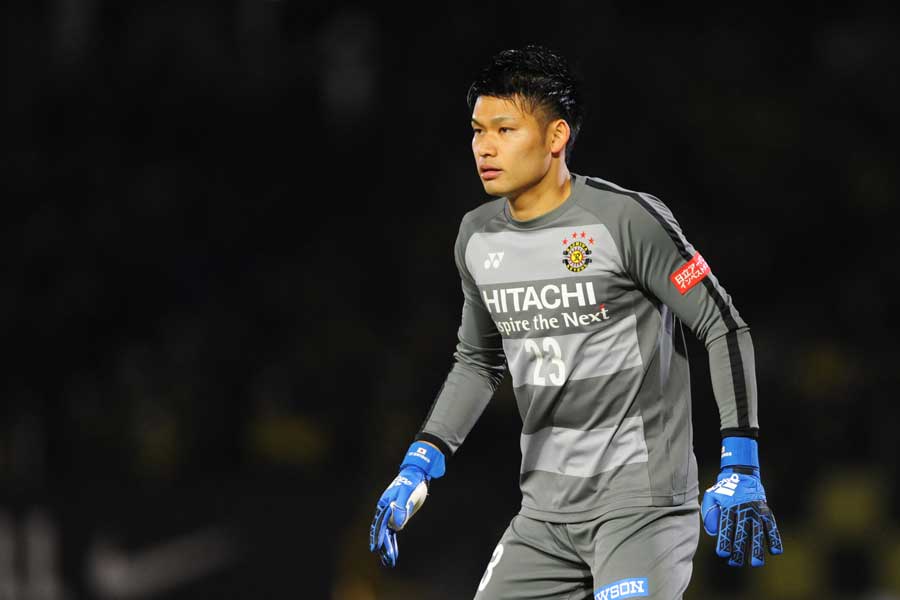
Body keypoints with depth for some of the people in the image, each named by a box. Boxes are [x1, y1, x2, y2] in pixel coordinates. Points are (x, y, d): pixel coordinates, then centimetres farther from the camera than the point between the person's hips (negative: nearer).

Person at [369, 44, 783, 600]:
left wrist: (740, 470, -14)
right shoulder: (476, 238, 7)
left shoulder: (626, 219, -13)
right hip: (546, 510, 7)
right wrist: (419, 465, 13)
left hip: (642, 501, -6)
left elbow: (724, 328, -8)